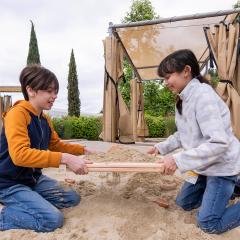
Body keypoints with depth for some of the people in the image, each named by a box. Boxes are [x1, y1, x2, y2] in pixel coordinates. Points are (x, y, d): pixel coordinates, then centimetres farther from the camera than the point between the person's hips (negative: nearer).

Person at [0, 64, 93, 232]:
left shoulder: (45, 119, 4)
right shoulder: (17, 113, -22)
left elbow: (57, 145, 17)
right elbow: (19, 154, -37)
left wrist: (83, 150, 6)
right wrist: (65, 159, -42)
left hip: (34, 178, 9)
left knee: (73, 198, 8)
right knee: (53, 219, -20)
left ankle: (23, 205, 9)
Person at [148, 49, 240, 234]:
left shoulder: (203, 95, -27)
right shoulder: (184, 99, 2)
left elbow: (219, 142, -33)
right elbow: (184, 134, 13)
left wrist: (178, 160, -33)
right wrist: (162, 147, 4)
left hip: (222, 164, -8)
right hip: (205, 164, 9)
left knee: (208, 223, -4)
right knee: (184, 203, 19)